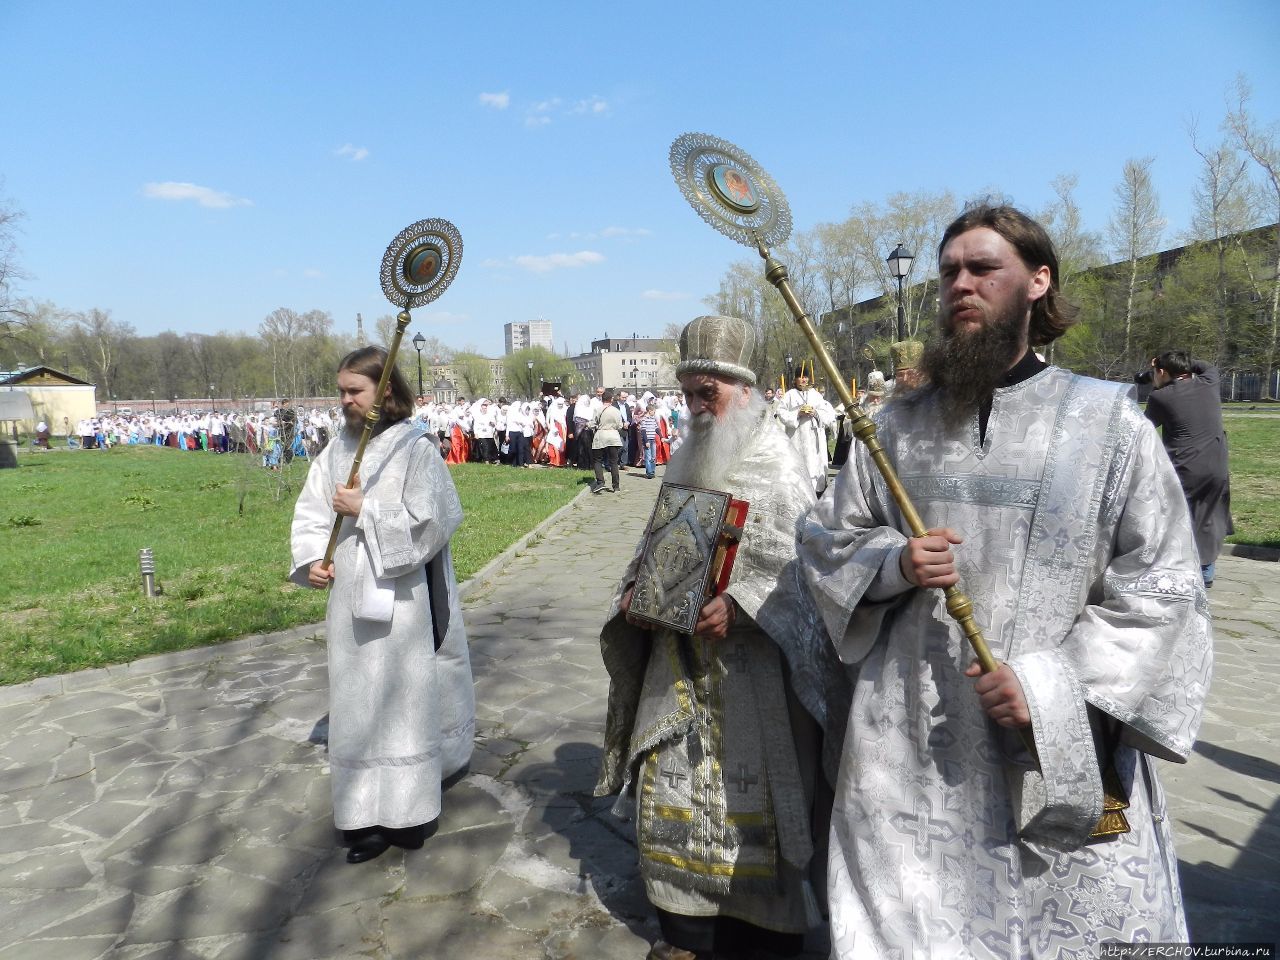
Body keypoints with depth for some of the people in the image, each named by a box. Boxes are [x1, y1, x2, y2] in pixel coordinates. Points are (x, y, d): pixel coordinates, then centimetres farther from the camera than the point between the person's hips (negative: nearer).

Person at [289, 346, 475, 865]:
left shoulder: (415, 447, -9)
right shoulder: (337, 448, 8)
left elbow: (428, 521, -16)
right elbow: (311, 511, 8)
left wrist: (364, 510, -15)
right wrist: (312, 560, -8)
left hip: (400, 599, -5)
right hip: (350, 598, 6)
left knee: (403, 698, 3)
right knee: (357, 702, 10)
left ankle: (409, 811, 16)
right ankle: (369, 815, 22)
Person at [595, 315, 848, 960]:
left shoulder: (778, 465, -9)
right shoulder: (687, 463, 10)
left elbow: (799, 567, -14)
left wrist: (737, 607, -25)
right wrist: (637, 590, -1)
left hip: (749, 660, -6)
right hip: (680, 658, 6)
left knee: (749, 789, 4)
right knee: (671, 783, 11)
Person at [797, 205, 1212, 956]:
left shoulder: (1109, 421, -4)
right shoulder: (900, 423, 4)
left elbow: (1165, 588, -4)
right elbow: (826, 538, 10)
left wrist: (1051, 681, -14)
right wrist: (894, 562, -11)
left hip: (1065, 756, -2)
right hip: (913, 746, 2)